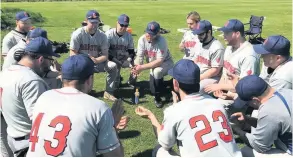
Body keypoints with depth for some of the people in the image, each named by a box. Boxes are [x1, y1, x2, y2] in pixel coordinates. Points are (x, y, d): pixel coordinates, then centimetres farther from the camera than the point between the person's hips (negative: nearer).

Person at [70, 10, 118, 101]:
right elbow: (72, 53, -11)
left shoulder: (102, 35, -2)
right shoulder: (78, 34, -11)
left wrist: (96, 60, -26)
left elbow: (105, 55, -4)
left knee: (112, 66, -20)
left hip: (97, 62, 3)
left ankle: (108, 92, -10)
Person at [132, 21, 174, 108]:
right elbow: (139, 56, -17)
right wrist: (137, 68, -37)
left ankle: (158, 98, -16)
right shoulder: (142, 39, -17)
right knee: (153, 90, -1)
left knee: (157, 71, -37)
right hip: (152, 64, 5)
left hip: (165, 62, -5)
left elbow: (159, 61, -35)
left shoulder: (161, 41, -31)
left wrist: (142, 67, -40)